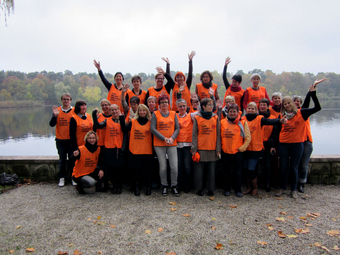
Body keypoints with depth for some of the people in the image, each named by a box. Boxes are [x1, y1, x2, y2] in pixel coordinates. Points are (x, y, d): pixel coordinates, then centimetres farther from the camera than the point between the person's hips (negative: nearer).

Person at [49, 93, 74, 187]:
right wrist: (55, 115, -19)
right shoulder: (57, 110, 4)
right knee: (62, 160, 8)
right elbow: (52, 124, -4)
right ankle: (62, 178, 17)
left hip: (71, 140, -1)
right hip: (60, 140, 1)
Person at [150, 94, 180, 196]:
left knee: (174, 166, -2)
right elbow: (153, 129, -5)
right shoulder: (155, 114, 3)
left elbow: (177, 128, 5)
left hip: (172, 144, 2)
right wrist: (164, 138, -13)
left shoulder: (173, 114, 9)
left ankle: (174, 186, 17)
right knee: (163, 167, 3)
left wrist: (172, 138, -12)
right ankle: (164, 186, 22)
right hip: (159, 144, -1)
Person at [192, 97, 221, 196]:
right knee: (199, 171, 5)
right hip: (200, 149, -2)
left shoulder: (215, 118, 6)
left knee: (212, 171, 8)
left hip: (212, 149, 2)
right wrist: (194, 149, -6)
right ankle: (199, 189, 21)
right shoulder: (197, 118, 0)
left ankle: (211, 189, 21)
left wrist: (218, 149, 1)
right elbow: (194, 134, 0)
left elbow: (218, 134, 6)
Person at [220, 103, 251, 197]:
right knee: (226, 172, 10)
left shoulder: (243, 123, -1)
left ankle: (238, 190, 21)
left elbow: (248, 138, 1)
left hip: (237, 152, -1)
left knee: (237, 172, 6)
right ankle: (227, 189, 25)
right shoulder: (222, 122, 3)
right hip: (225, 152, 1)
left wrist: (242, 148, -4)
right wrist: (220, 147, 1)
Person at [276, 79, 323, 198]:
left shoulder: (301, 113, -2)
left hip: (297, 144, -2)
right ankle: (282, 188, 23)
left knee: (294, 168, 6)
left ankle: (293, 190, 22)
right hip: (283, 144, 2)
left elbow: (317, 108, -14)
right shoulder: (281, 116, 3)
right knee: (283, 167, 8)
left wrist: (313, 93, -21)